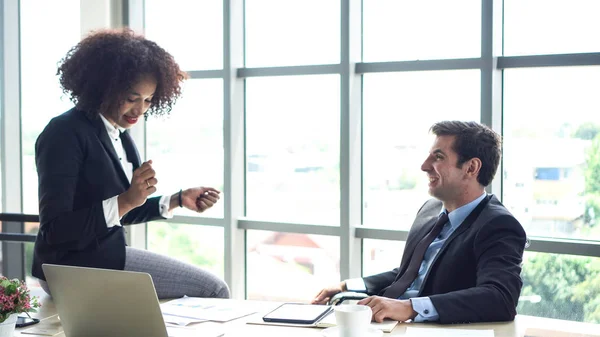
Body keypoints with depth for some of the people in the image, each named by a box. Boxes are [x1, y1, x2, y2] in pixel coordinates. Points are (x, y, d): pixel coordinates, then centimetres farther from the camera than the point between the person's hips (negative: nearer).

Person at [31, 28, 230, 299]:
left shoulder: (119, 133, 7)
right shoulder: (65, 134, -17)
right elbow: (54, 230, -22)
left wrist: (178, 200, 4)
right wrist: (125, 201, -29)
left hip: (107, 255, 9)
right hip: (74, 270, -9)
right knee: (213, 290, -7)